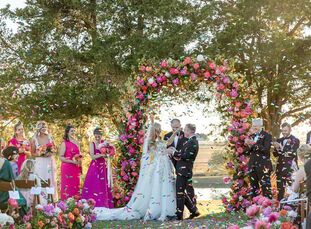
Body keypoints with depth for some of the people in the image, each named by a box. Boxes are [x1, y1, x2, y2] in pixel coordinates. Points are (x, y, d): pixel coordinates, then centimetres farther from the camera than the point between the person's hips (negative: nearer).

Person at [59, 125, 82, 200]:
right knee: (68, 187, -4)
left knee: (76, 187, 5)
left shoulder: (77, 143, 13)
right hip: (67, 168, -6)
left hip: (76, 168, 6)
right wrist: (72, 161, -17)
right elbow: (61, 157, -11)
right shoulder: (64, 143, -5)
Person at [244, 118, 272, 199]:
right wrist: (248, 145, -8)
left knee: (265, 186, -7)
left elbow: (266, 149, -17)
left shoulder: (267, 136, -2)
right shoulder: (251, 136, 14)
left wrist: (253, 144, -22)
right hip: (252, 165, 6)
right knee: (253, 188, 9)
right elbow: (247, 152, 12)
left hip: (263, 166, -6)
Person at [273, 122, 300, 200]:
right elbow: (275, 154, 11)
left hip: (290, 167, -5)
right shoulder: (279, 140, 15)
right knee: (280, 188, 4)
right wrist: (277, 148, -9)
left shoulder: (295, 140, -1)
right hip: (280, 166, 5)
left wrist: (281, 148, -14)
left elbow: (292, 154, -12)